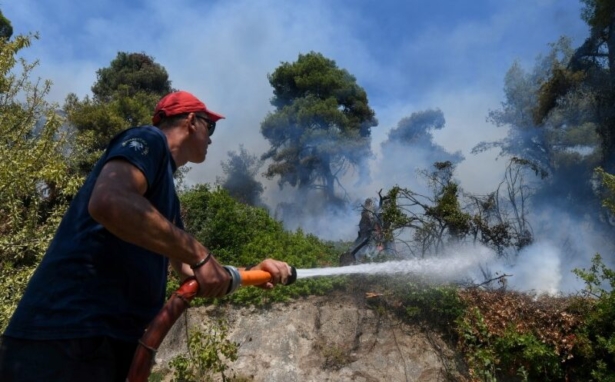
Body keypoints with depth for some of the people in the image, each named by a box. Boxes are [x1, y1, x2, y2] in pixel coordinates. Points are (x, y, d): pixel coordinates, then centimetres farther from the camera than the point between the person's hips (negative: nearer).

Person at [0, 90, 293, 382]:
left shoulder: (164, 190, 23)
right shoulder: (149, 141, -4)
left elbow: (186, 268, 30)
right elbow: (109, 202, -25)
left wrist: (254, 272, 21)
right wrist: (199, 256, -19)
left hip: (107, 339, 10)